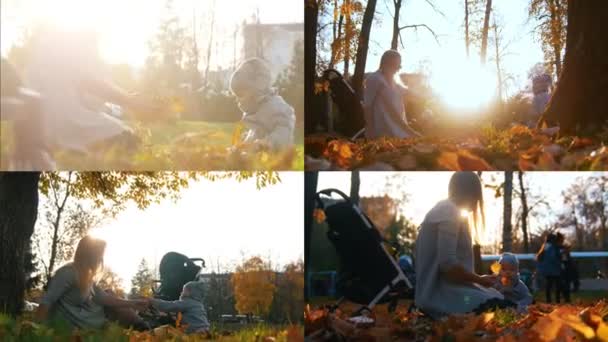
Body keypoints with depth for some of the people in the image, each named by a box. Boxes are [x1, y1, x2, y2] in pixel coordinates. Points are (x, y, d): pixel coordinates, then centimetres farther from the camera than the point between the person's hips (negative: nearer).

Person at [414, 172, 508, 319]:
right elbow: (447, 263, -21)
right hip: (442, 295, -10)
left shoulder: (440, 210, 19)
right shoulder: (451, 212, -11)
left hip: (437, 292, 10)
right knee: (507, 311, -17)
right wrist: (480, 280, -7)